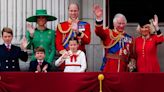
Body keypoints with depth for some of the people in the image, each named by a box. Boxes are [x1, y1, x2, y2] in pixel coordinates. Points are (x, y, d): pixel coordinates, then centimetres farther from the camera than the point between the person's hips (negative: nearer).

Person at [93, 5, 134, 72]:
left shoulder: (129, 38, 13)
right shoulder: (108, 33, 3)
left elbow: (132, 55, 17)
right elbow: (99, 32, -18)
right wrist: (99, 18, -34)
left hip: (123, 70, 3)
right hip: (108, 70, -3)